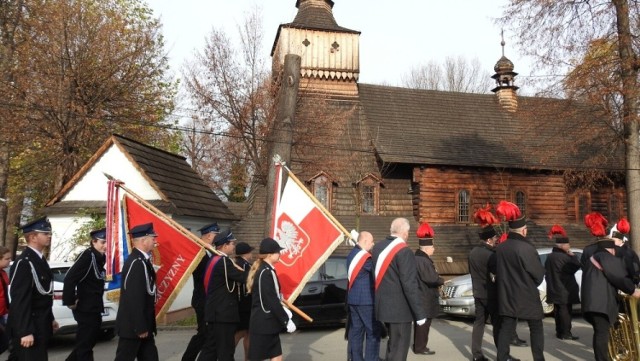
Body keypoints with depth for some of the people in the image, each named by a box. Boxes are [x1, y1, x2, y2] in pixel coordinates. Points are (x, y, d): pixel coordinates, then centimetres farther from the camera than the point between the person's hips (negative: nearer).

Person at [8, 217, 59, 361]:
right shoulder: (23, 262, -19)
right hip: (28, 327, -9)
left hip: (40, 325, 9)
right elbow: (20, 300, -23)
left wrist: (50, 319, 21)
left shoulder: (40, 259, 11)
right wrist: (25, 331, -25)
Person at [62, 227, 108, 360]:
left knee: (89, 341, 21)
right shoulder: (87, 256, -19)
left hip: (94, 308, 9)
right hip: (86, 309, -9)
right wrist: (70, 302, -21)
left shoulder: (99, 257, 9)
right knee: (85, 345, 2)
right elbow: (69, 278, -27)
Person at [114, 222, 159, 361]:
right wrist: (140, 327, -21)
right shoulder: (137, 263, -23)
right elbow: (135, 298, -26)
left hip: (141, 324, 10)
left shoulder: (141, 260, 8)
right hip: (133, 326, -10)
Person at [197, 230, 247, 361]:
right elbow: (243, 277, -19)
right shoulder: (224, 261, -18)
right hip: (224, 313, -9)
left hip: (215, 312, 9)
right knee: (225, 349, 0)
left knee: (210, 347, 14)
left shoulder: (213, 260, 12)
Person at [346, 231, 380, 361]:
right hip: (366, 300, -9)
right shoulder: (365, 257, -17)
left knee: (355, 331, 11)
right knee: (373, 332, 0)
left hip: (353, 299, 9)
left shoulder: (352, 254, 12)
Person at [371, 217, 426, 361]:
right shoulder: (404, 252, -19)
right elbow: (410, 285, -21)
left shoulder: (377, 247, 5)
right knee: (399, 346, 3)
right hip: (399, 308, -8)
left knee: (393, 342, 24)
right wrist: (419, 313, -16)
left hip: (383, 305, 8)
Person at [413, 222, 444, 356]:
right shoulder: (422, 260, -23)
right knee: (423, 323, -1)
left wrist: (438, 280, 2)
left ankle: (419, 346, 26)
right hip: (424, 299, -11)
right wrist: (442, 280, -9)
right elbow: (432, 278, -28)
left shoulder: (420, 258, 12)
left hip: (422, 298, 11)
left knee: (421, 323, 17)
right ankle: (420, 347, 8)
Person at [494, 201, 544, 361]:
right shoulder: (527, 248, -18)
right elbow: (539, 273, -9)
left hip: (506, 295, 5)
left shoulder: (500, 248, -1)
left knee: (506, 327, 10)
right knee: (536, 328, 10)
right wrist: (533, 283, 11)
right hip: (527, 296, -5)